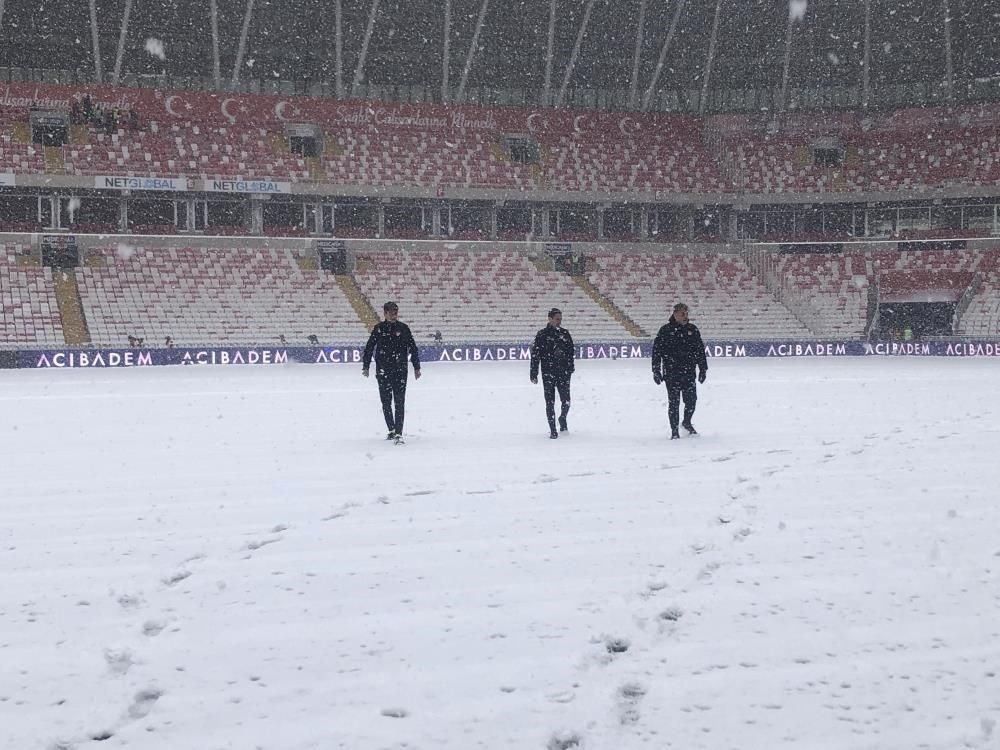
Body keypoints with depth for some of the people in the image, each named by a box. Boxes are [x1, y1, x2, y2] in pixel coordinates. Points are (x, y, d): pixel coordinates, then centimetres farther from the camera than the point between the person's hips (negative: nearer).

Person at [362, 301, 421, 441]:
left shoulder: (403, 328, 2)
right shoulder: (379, 329, 4)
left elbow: (413, 348, 7)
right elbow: (369, 348, 8)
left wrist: (416, 368, 6)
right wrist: (365, 366, 5)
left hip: (400, 371, -1)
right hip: (383, 372, 1)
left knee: (399, 402, -7)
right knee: (386, 402, 7)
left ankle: (398, 433, -8)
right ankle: (391, 430, 23)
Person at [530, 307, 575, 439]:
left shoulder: (565, 333, 8)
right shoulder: (542, 335, -4)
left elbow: (570, 352, 17)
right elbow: (535, 355, -4)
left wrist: (571, 367, 13)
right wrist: (534, 374, -7)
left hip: (564, 373, 3)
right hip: (548, 373, -3)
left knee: (566, 401, 1)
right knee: (550, 402, -3)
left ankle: (563, 419, 33)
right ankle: (553, 430, 7)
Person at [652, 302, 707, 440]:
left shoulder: (693, 330, 7)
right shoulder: (666, 331, -4)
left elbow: (700, 350, 13)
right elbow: (657, 351, -2)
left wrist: (703, 369, 13)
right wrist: (656, 371, -4)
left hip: (689, 372, 3)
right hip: (671, 373, -3)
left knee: (691, 399, 3)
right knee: (674, 402, 0)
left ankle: (687, 423, 30)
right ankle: (674, 430, 12)